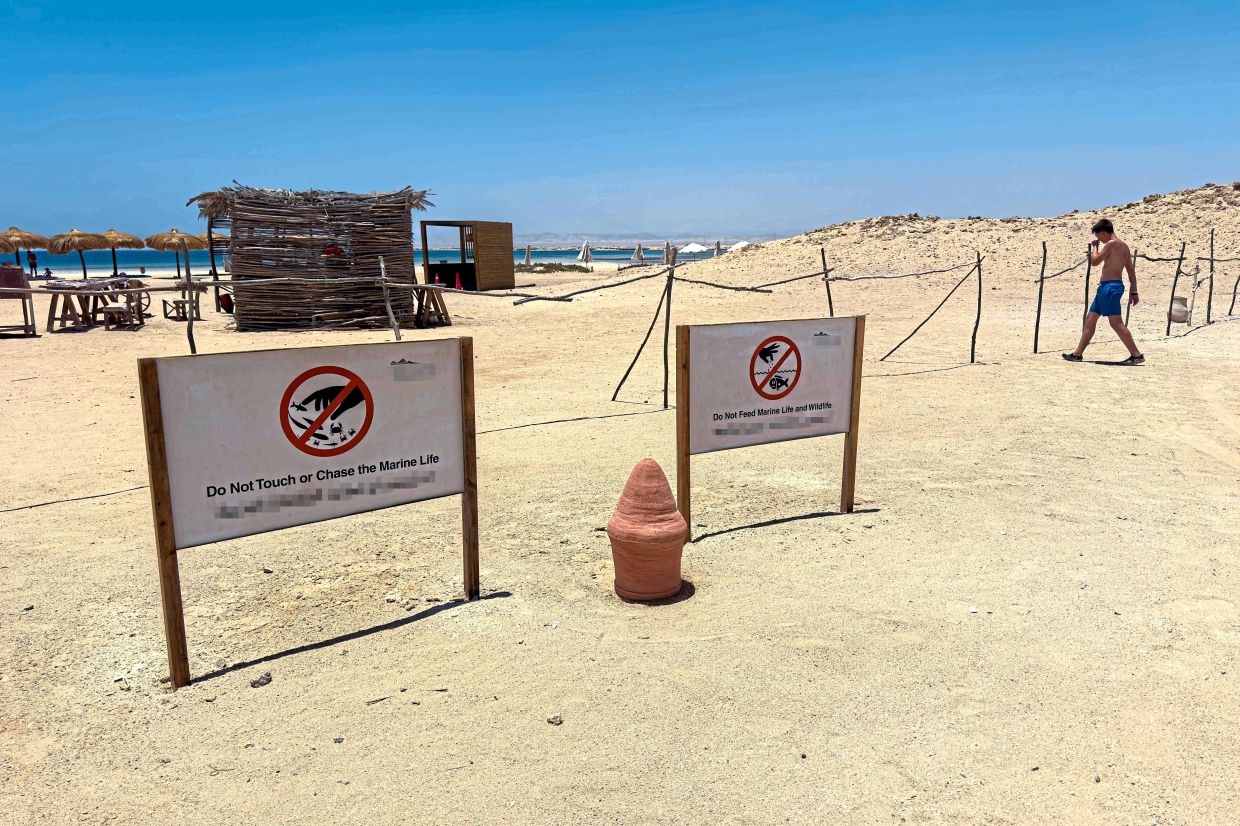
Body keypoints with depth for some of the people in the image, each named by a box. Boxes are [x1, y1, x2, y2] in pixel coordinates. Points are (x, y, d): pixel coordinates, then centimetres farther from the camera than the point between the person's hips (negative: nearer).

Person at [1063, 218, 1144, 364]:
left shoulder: (1111, 244, -11)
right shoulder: (1124, 246, 17)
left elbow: (1095, 261, -13)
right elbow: (1131, 271, 17)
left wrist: (1094, 246, 4)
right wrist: (1134, 292, 19)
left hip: (1110, 286, -10)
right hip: (1106, 287, 10)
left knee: (1116, 322, -11)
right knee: (1090, 318, 13)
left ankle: (1137, 355, -10)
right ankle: (1077, 354, 17)